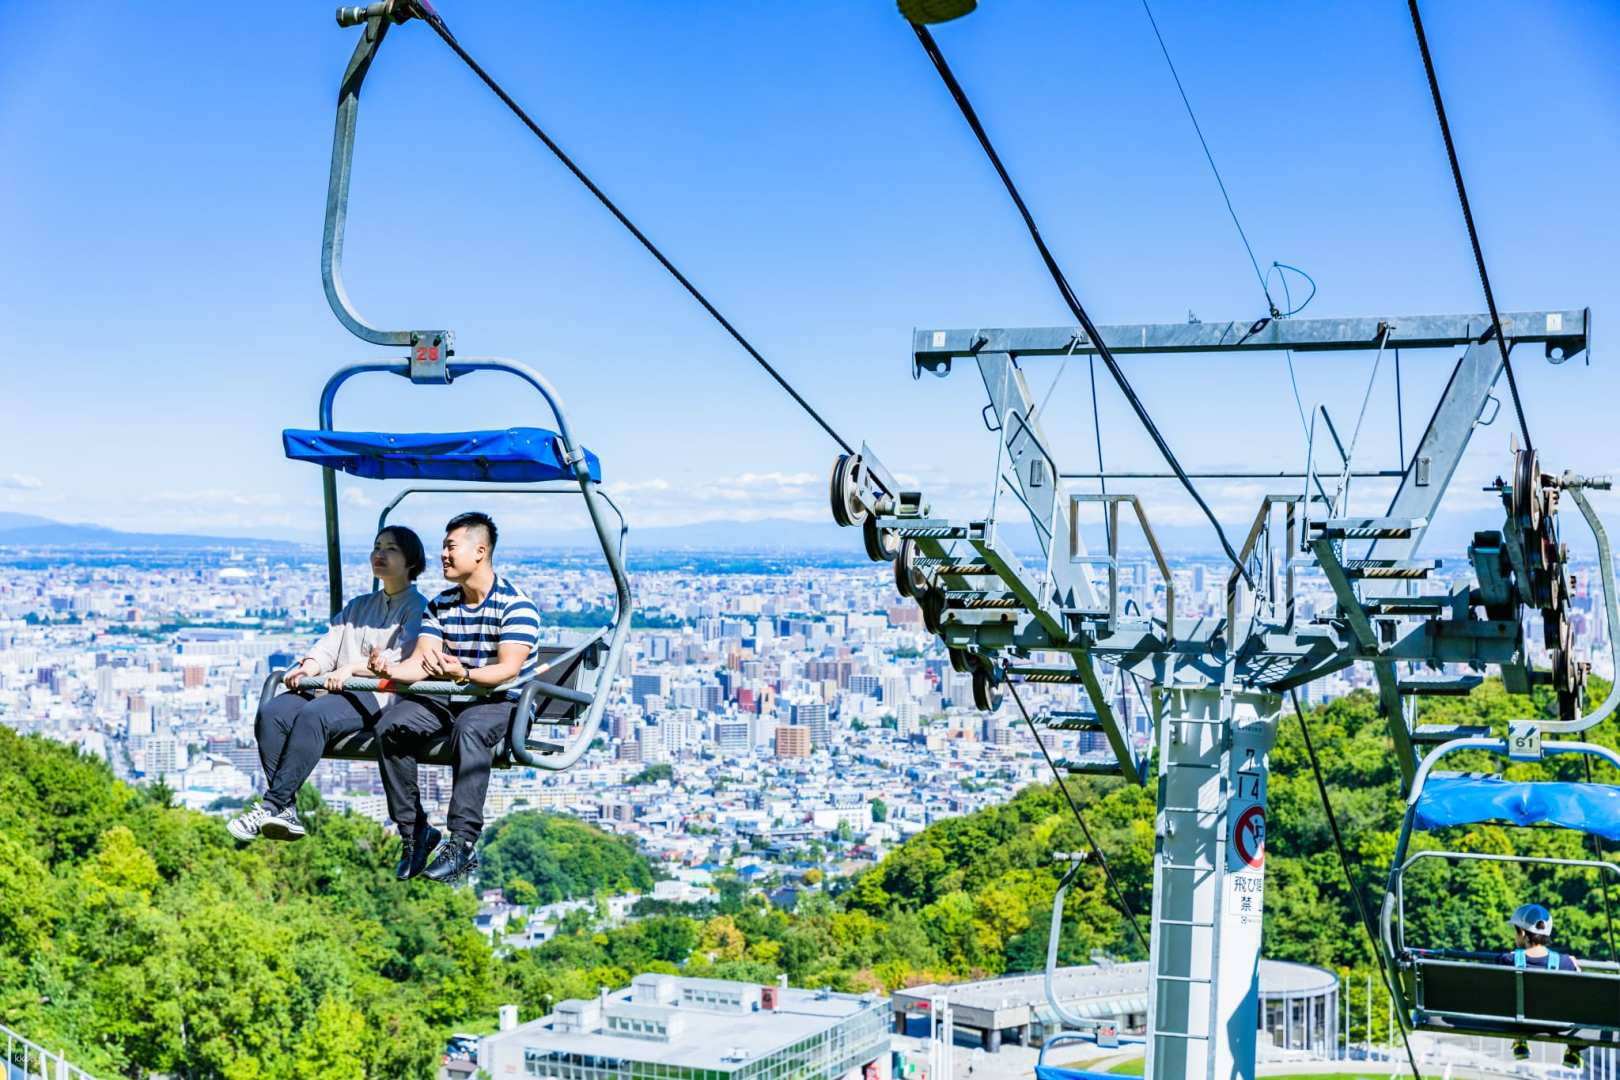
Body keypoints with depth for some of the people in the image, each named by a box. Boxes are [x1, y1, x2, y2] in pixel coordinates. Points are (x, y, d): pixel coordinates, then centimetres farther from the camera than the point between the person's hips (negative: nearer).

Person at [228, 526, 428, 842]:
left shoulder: (417, 609, 8)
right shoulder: (358, 606, 31)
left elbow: (405, 659, -10)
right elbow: (330, 644, 17)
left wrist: (352, 668, -22)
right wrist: (309, 667, -6)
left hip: (376, 694, -7)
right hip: (332, 687, 7)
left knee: (312, 716, -35)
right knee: (271, 712, -22)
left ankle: (271, 805, -35)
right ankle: (285, 810, -30)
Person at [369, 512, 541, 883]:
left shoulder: (516, 604, -10)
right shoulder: (439, 606, 11)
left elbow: (508, 670, -22)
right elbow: (421, 663, 1)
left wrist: (463, 674, -41)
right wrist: (391, 670, -23)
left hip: (502, 702, -6)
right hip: (448, 699, 6)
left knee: (470, 728, -39)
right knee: (390, 725, -21)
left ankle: (463, 842, -41)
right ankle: (413, 832, -13)